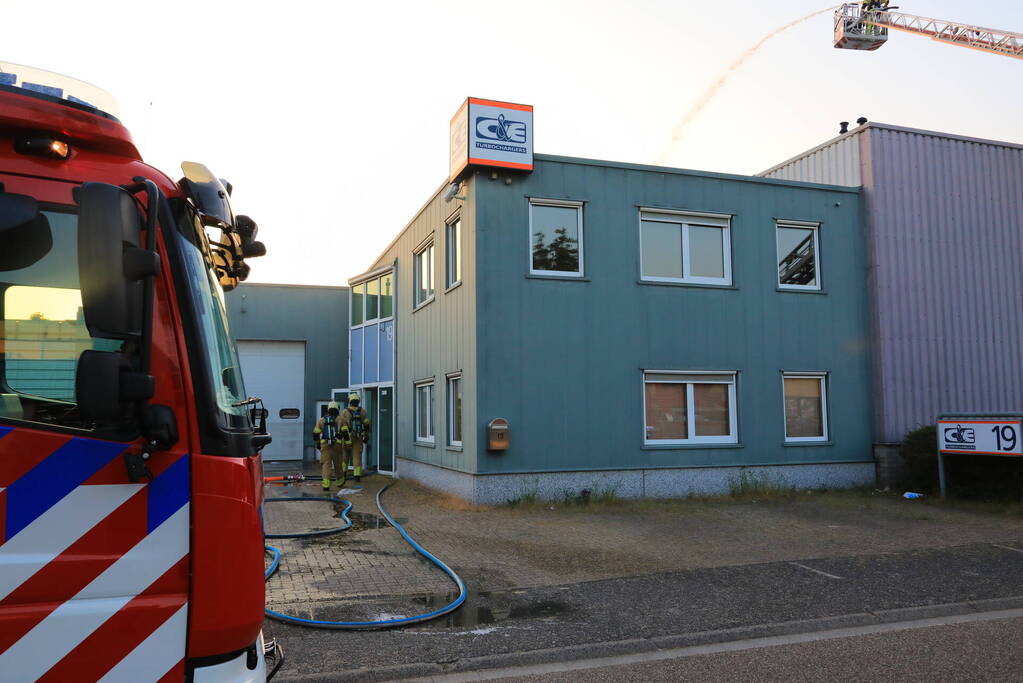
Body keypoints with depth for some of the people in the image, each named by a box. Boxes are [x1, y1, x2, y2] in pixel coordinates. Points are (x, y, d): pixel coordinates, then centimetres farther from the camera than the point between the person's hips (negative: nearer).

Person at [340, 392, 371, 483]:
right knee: (357, 456, 3)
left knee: (345, 455, 18)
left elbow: (343, 426, -12)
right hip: (358, 438, 1)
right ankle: (357, 475, -3)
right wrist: (366, 436, 10)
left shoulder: (345, 412, -8)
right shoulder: (362, 411, 0)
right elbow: (366, 425, 2)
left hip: (347, 437, -1)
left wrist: (341, 437, -7)